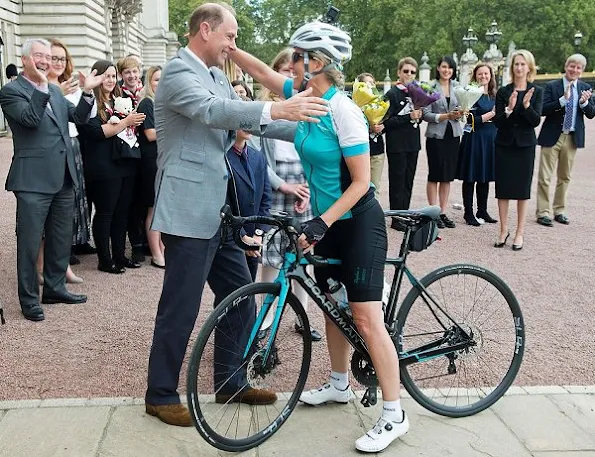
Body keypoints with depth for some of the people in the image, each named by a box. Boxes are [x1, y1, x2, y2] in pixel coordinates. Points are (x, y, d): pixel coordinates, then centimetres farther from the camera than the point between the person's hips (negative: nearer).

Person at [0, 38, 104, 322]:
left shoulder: (55, 91, 16)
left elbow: (79, 117, 10)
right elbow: (31, 118, -21)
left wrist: (87, 93, -5)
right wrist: (41, 85, -27)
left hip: (63, 178, 7)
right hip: (33, 180, -7)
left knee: (61, 238, 16)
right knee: (30, 242, 1)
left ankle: (54, 288, 30)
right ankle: (29, 299, 12)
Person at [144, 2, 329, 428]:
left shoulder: (216, 75, 15)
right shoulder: (179, 71, -13)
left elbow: (243, 116, 16)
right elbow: (212, 110, -30)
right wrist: (277, 108, -40)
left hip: (219, 210, 9)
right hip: (189, 210, -9)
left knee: (241, 300, 14)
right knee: (180, 309, 0)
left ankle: (231, 383, 30)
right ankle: (160, 396, 17)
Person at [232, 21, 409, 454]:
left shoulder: (343, 110, -22)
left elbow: (360, 182, -22)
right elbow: (260, 70, 12)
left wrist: (322, 222, -27)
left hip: (359, 223, -8)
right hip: (327, 221, 8)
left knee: (365, 317, -9)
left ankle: (394, 415, 1)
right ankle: (339, 383, 37)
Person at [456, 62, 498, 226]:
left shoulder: (494, 95, 13)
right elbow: (471, 119, -14)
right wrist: (492, 114, -12)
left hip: (491, 138, 6)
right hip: (474, 138, -6)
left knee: (485, 177, 11)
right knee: (470, 177, -1)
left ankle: (482, 211, 20)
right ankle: (468, 212, 7)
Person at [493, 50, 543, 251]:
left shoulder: (536, 91, 0)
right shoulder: (503, 92, 2)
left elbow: (536, 121, -8)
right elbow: (497, 122, -4)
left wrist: (526, 104, -24)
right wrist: (509, 108, -21)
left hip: (525, 145, -1)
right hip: (504, 144, 1)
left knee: (522, 189, 3)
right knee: (503, 188, 2)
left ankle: (520, 233, 10)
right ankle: (504, 230, 13)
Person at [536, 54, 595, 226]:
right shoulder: (552, 86, -2)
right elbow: (544, 110, -12)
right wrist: (563, 99, -23)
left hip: (572, 138, 3)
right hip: (552, 137, -3)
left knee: (564, 177, 12)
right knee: (545, 177, -2)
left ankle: (559, 211, 23)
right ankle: (542, 212, 6)